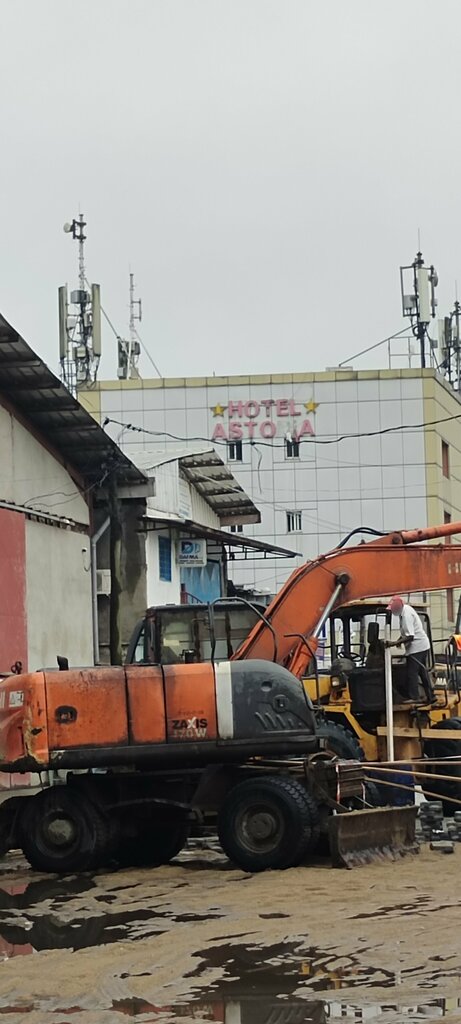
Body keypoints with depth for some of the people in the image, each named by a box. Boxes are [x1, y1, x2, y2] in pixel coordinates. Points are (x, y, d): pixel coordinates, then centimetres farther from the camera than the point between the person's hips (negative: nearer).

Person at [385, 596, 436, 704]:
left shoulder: (406, 615, -23)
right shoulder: (405, 609, 8)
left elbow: (410, 637, -25)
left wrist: (395, 643, -24)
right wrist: (399, 640, 9)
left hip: (416, 647, -10)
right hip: (423, 646, 10)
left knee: (411, 672, -7)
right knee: (422, 671, 15)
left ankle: (413, 697, -5)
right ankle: (431, 696, 19)